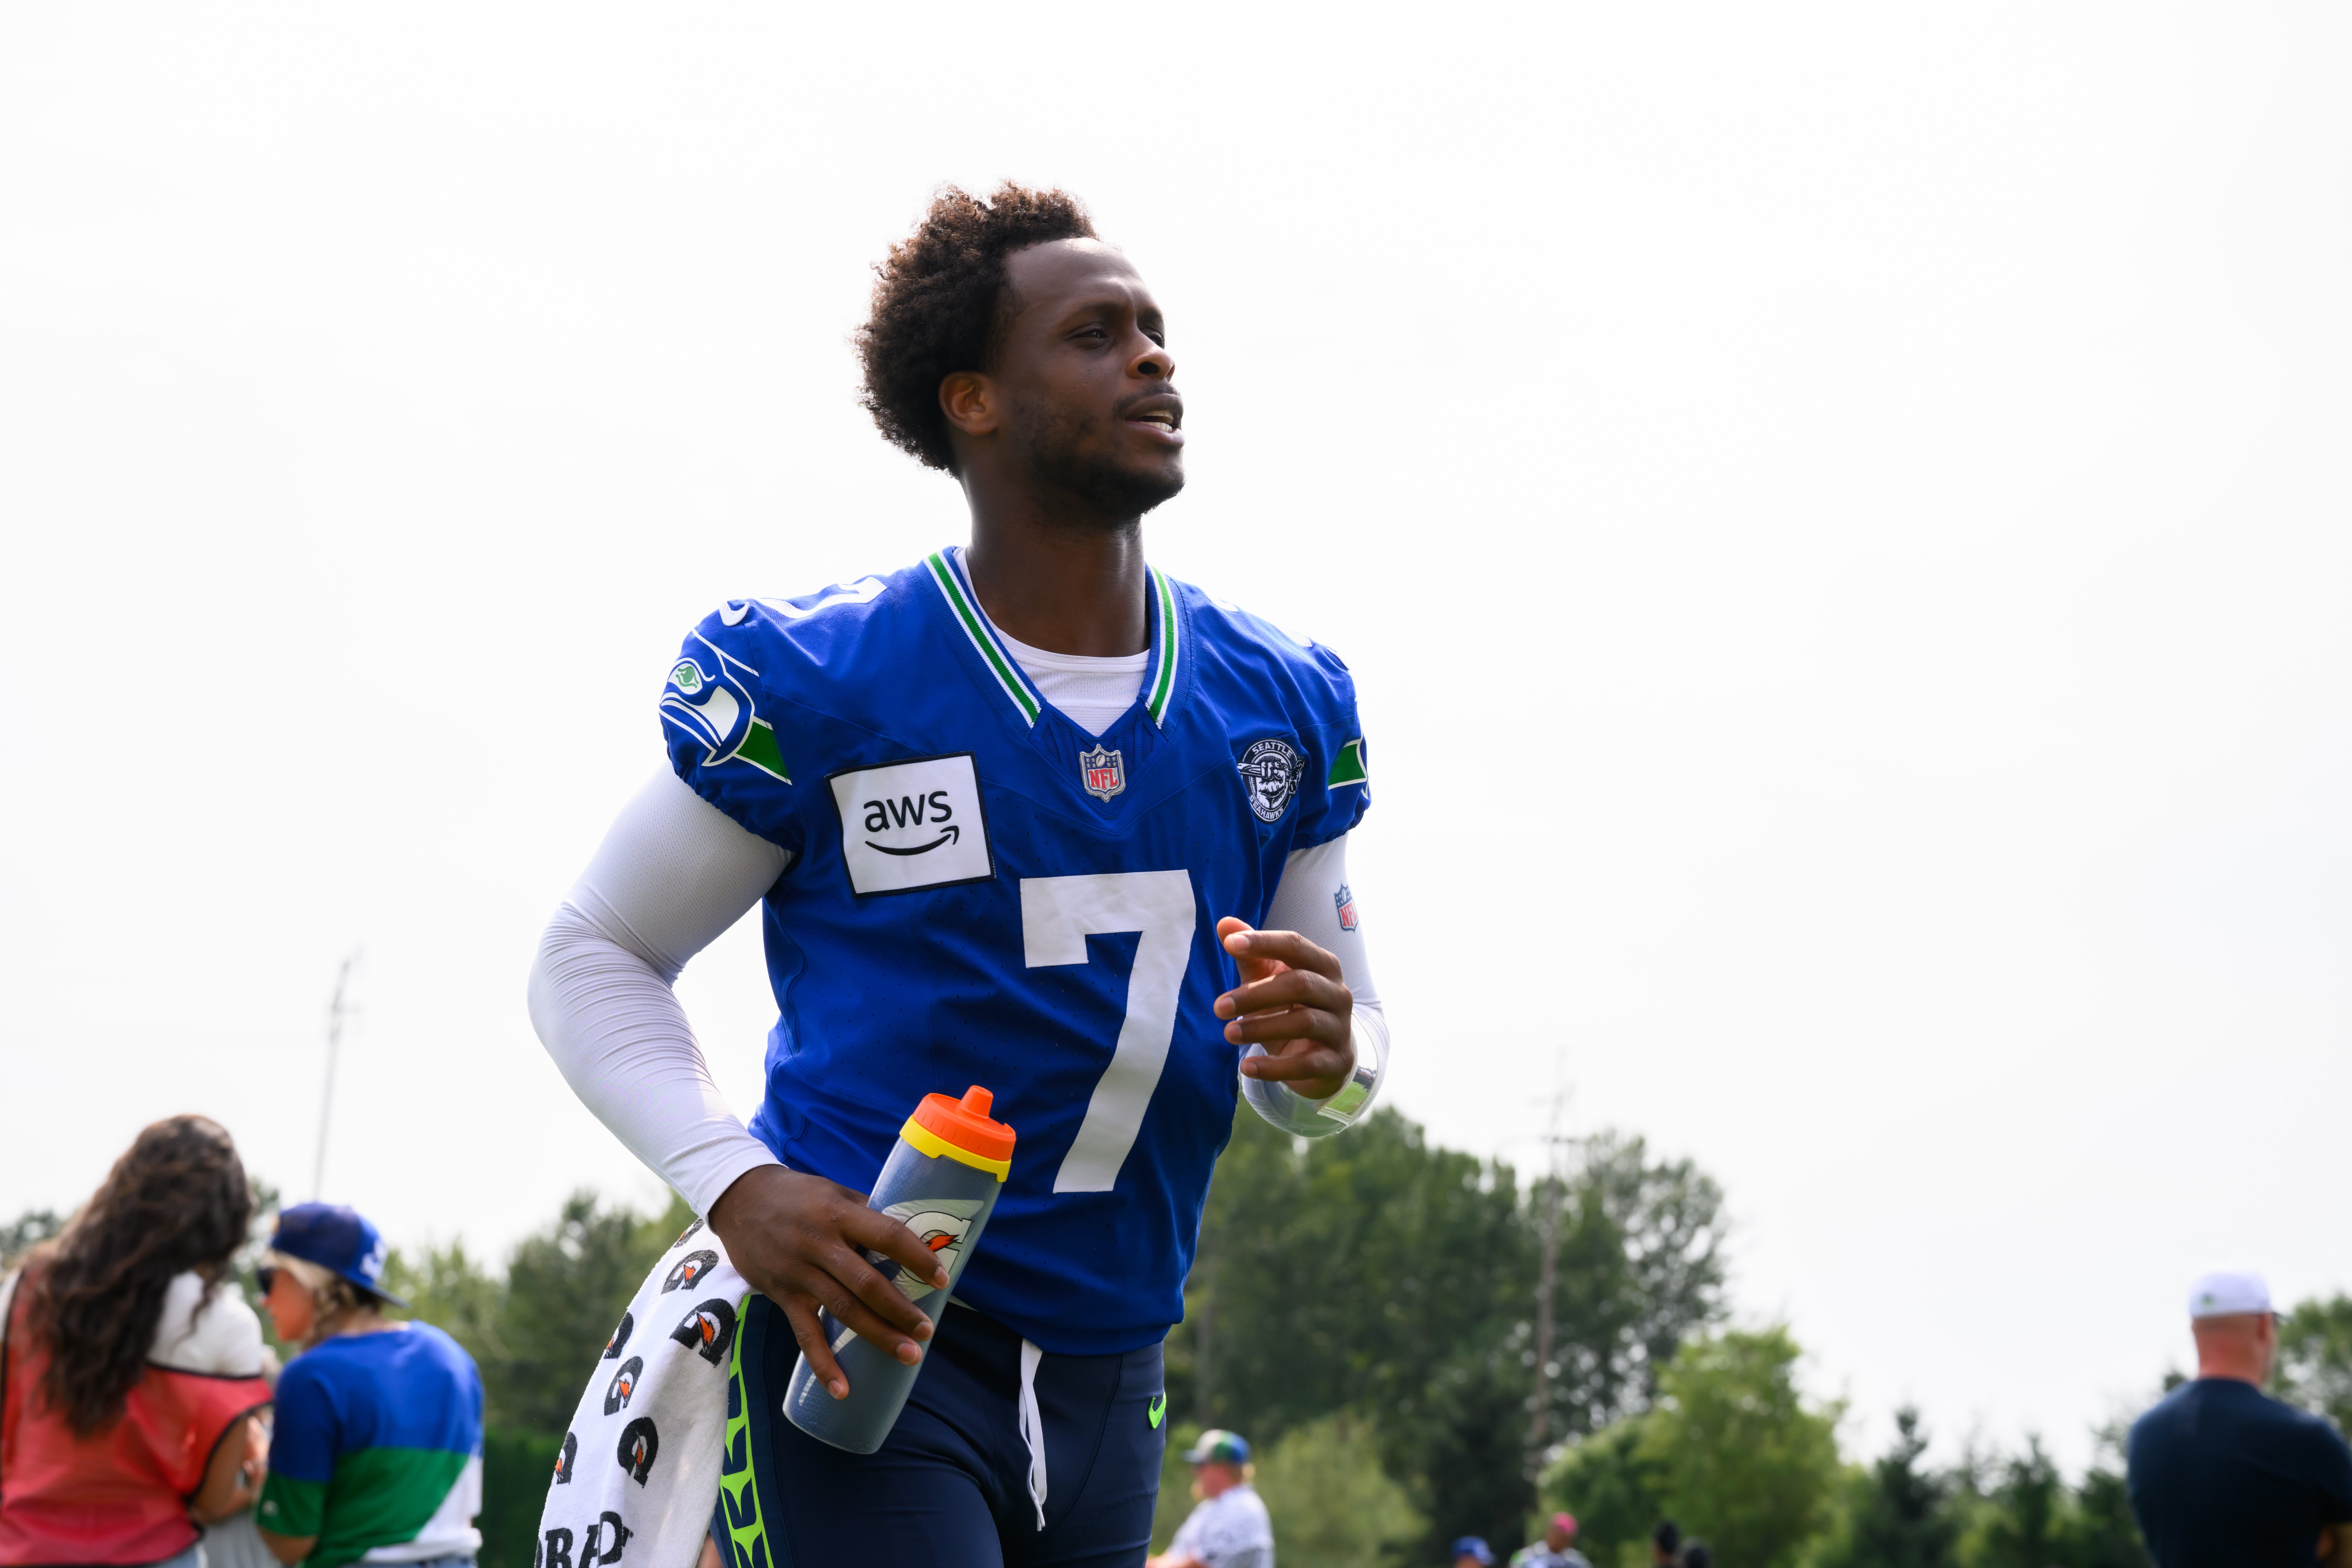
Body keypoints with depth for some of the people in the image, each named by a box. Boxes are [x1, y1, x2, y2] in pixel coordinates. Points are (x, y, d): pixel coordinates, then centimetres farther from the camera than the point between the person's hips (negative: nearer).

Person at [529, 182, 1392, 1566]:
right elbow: (593, 958, 0)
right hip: (861, 1347, -5)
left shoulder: (1285, 704, 5)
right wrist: (735, 1183, -17)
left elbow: (1335, 1044, 13)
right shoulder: (811, 680, -8)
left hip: (1107, 1384, 6)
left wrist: (1329, 1059, -12)